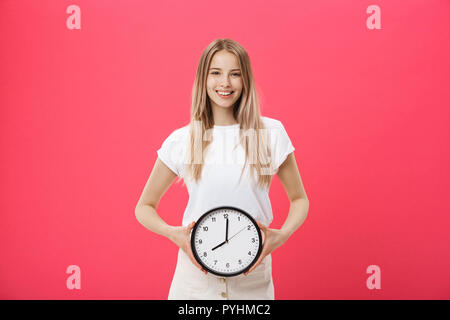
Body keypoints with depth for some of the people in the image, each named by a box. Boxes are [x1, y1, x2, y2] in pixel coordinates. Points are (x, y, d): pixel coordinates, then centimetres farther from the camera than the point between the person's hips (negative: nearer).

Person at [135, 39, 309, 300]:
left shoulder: (271, 133, -4)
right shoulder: (181, 141, -4)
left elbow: (299, 199, 7)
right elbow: (144, 207, 5)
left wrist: (281, 235, -12)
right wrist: (173, 233, -14)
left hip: (252, 280, 0)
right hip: (196, 273, 0)